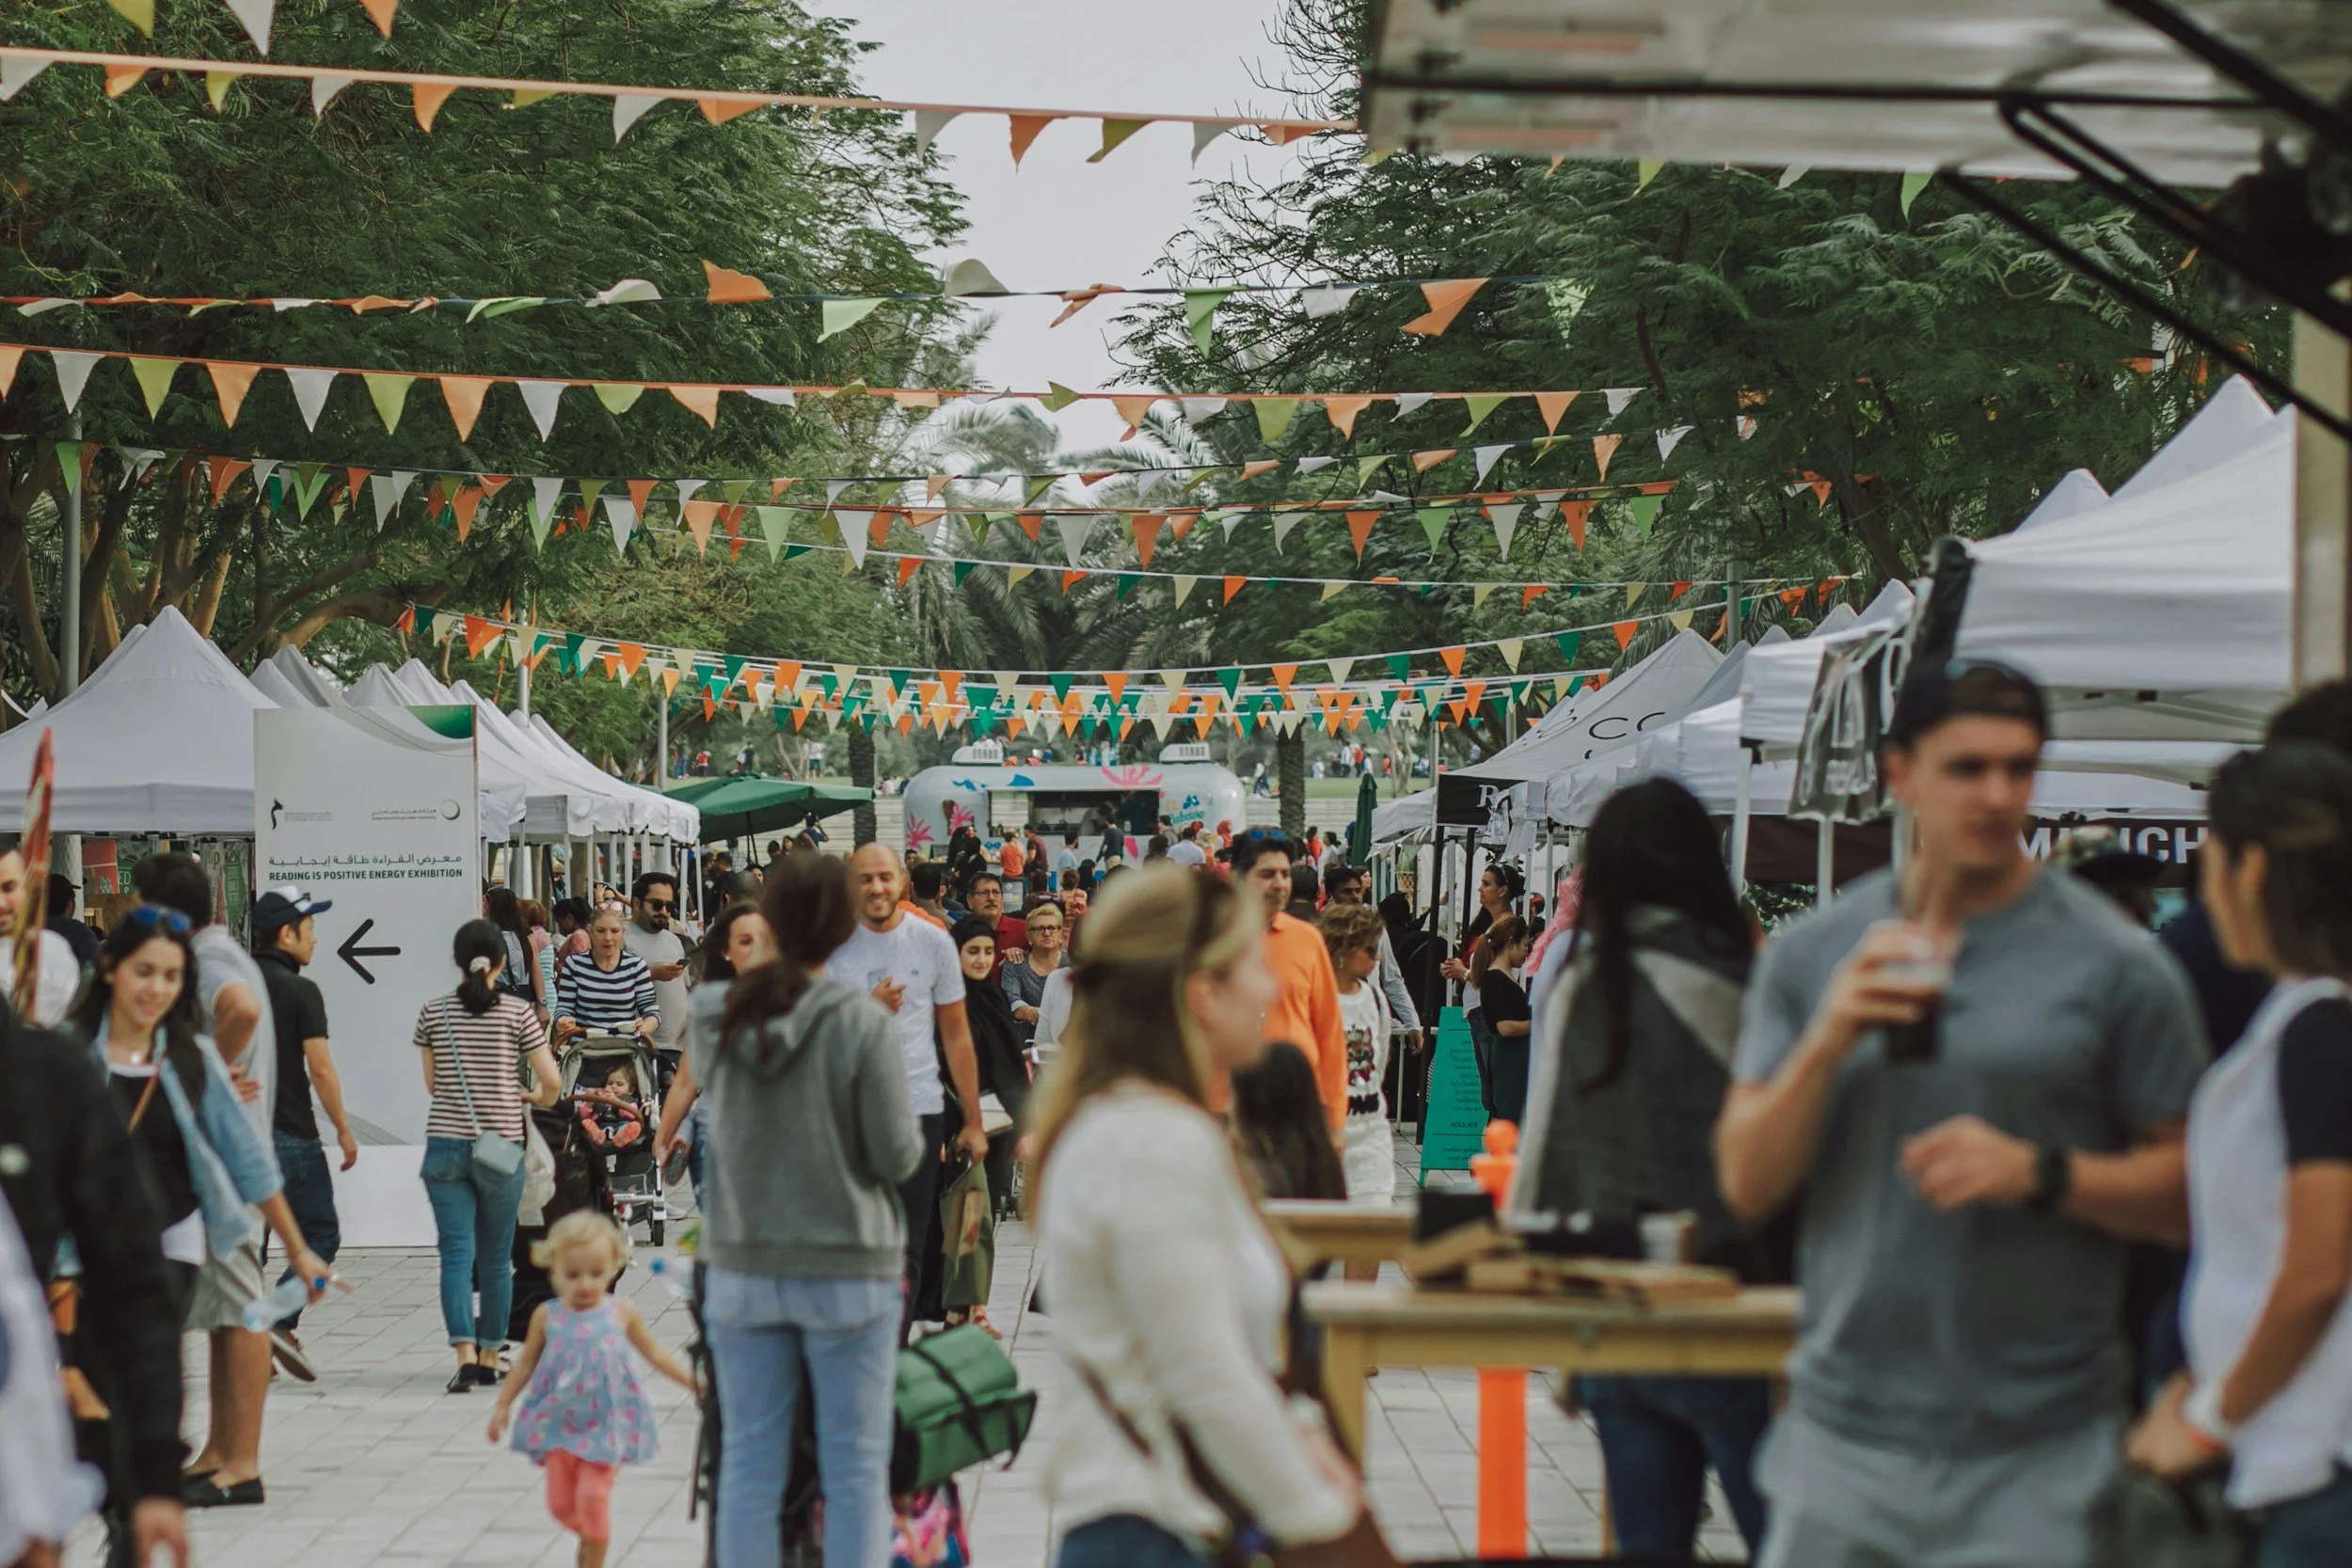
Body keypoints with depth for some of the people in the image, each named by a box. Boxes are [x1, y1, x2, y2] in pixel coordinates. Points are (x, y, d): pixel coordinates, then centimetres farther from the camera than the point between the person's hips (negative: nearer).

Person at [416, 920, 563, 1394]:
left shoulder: (433, 1012, 3)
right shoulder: (517, 1011, -3)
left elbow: (431, 1083, 12)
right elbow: (551, 1080, -4)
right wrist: (538, 1097, 19)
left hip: (445, 1144, 1)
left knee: (456, 1253, -1)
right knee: (496, 1257, 10)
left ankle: (465, 1353, -16)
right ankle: (490, 1357, 18)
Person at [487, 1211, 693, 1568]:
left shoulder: (622, 1315, -4)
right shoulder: (547, 1316, -3)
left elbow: (655, 1353, 8)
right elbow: (527, 1362, 8)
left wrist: (692, 1381, 7)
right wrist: (503, 1405, 10)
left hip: (606, 1425, -2)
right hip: (558, 1423, 2)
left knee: (593, 1497, -8)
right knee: (561, 1503, 5)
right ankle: (590, 1539, 36)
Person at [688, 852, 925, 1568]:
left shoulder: (713, 1021, -2)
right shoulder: (866, 1025, -14)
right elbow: (896, 1154, -12)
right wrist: (918, 1138, 9)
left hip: (741, 1266, 3)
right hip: (846, 1268, -3)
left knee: (749, 1462, 9)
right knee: (856, 1465, 5)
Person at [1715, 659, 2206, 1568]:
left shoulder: (2116, 965, -2)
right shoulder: (1811, 955, 6)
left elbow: (2194, 1186, -2)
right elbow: (1746, 1185, 2)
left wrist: (2041, 1173, -17)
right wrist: (1829, 1041, -12)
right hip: (1842, 1436, 2)